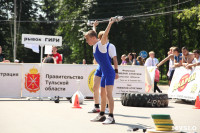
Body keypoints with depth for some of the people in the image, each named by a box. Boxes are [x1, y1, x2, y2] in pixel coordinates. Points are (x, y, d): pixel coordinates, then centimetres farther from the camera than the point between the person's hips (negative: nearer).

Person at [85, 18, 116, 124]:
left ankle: (111, 117, -19)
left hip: (109, 73, -10)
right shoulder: (94, 46, 10)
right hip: (104, 73, 10)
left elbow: (105, 35, -30)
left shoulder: (101, 43, -14)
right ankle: (102, 115, 26)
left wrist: (110, 24, -40)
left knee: (108, 94, -16)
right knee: (102, 94, 16)